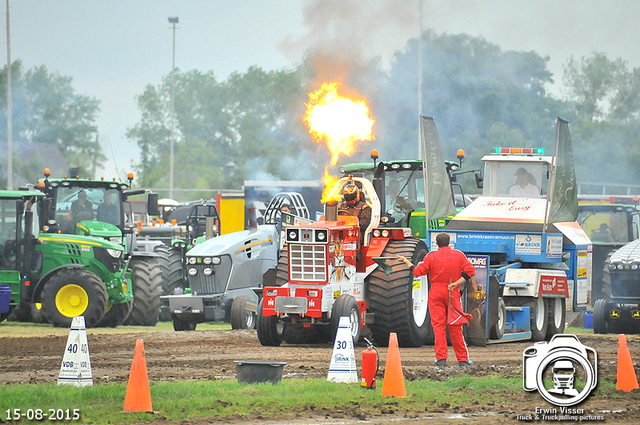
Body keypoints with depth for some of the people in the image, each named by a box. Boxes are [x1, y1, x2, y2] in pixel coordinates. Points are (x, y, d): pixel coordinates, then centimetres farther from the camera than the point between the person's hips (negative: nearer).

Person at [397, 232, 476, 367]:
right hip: (453, 294, 1)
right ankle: (462, 359, 7)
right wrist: (456, 283, -5)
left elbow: (418, 271, -2)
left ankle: (441, 357, -8)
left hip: (436, 292, -1)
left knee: (438, 325, -1)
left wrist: (405, 261, 11)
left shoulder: (431, 256, -2)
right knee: (455, 327, 6)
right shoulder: (459, 255, 4)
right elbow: (470, 270, -2)